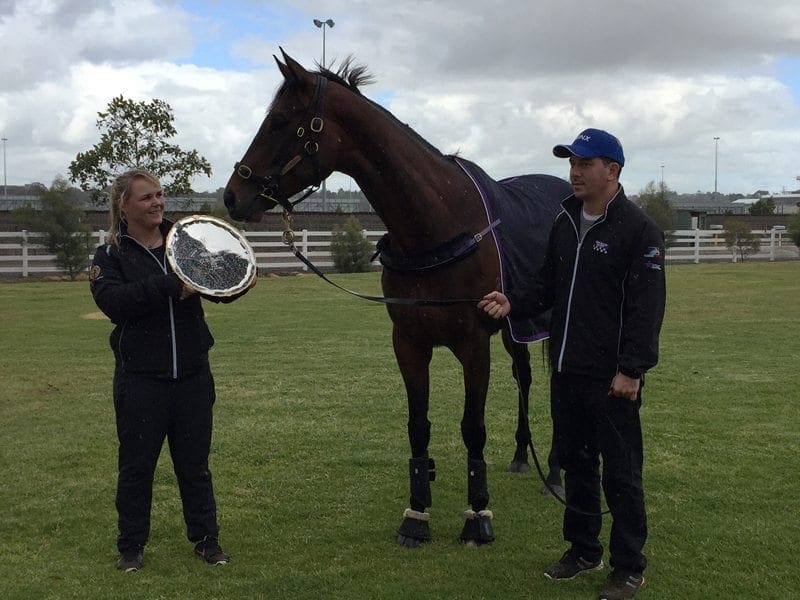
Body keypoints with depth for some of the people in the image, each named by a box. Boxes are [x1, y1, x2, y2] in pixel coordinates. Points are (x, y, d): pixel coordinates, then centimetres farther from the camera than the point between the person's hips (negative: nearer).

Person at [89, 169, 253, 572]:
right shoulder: (111, 256, -2)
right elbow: (114, 302, -20)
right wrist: (168, 285, -30)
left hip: (192, 375, 2)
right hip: (140, 380, -2)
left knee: (195, 463, 12)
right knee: (137, 466, 9)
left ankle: (205, 538, 25)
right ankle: (131, 545, 24)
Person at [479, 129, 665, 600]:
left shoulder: (639, 229, -13)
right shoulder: (565, 220, 9)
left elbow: (647, 309, -17)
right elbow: (548, 285, 14)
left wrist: (630, 370, -21)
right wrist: (513, 303, -5)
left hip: (612, 378, -7)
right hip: (566, 368, 7)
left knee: (620, 473, 3)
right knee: (576, 463, 18)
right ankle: (584, 550, 33)